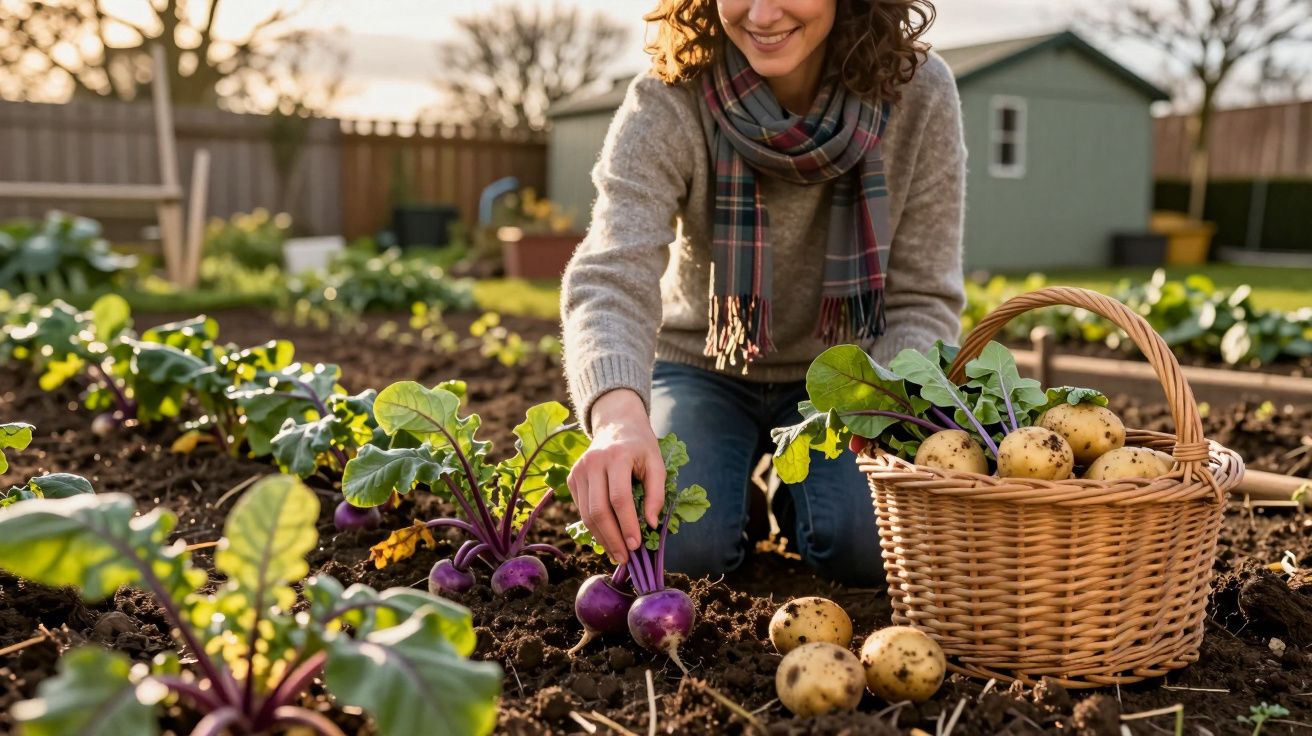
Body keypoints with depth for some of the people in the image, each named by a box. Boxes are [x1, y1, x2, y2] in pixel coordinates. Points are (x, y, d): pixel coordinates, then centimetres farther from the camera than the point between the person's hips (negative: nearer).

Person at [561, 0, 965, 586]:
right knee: (682, 544, -24)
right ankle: (736, 478, 13)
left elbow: (923, 300, -11)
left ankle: (795, 484, 13)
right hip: (704, 364, 0)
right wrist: (618, 413, -57)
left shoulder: (918, 93, -17)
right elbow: (612, 279, -36)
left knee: (867, 545, -23)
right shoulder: (667, 106, -23)